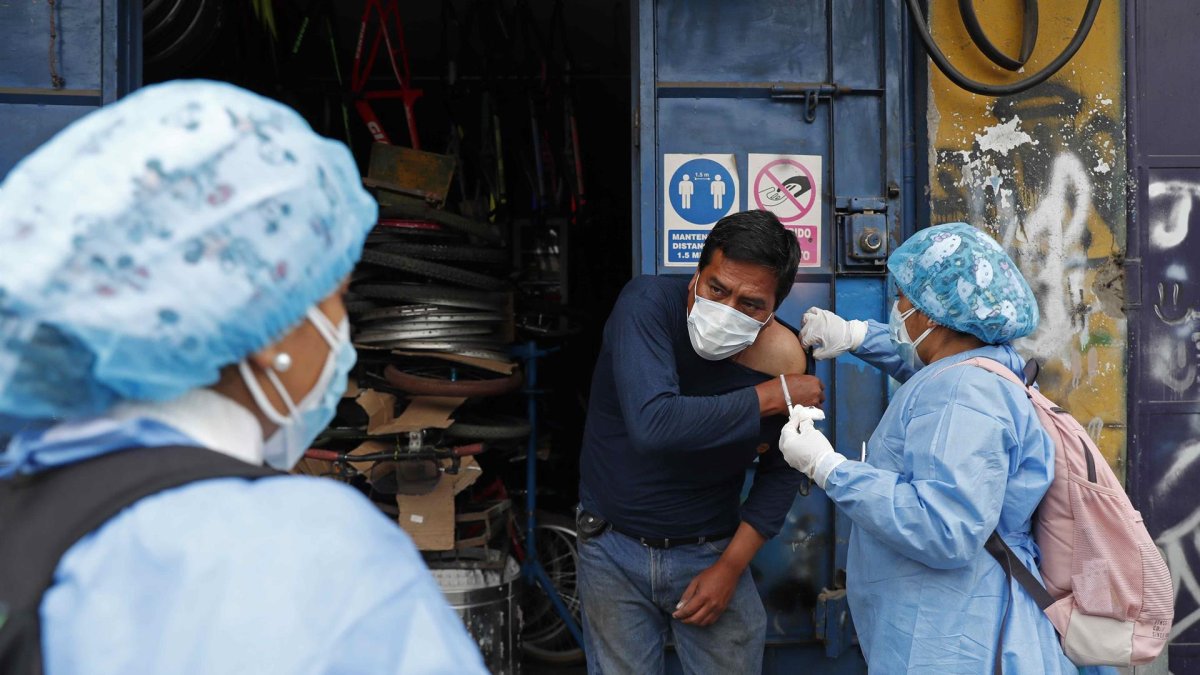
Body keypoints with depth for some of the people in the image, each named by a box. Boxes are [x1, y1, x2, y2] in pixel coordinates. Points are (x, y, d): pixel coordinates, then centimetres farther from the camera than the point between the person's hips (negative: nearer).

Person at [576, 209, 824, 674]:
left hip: (711, 552, 1)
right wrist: (771, 397, -28)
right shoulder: (649, 303, -22)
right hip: (614, 548, -1)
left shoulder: (784, 360, -15)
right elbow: (652, 426, -37)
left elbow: (780, 472, 0)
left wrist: (729, 567, -7)